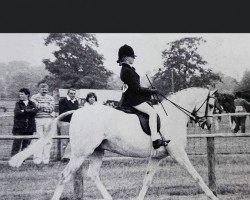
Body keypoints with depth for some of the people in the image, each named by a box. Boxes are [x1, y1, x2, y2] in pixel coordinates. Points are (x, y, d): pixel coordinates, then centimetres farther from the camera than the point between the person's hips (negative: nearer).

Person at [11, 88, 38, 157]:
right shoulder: (18, 103, 6)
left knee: (26, 144, 6)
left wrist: (24, 111, -12)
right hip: (19, 127, -2)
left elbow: (35, 110, -10)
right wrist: (30, 111, -10)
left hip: (29, 127, 2)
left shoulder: (32, 103, 10)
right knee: (17, 144, -6)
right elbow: (17, 112, -11)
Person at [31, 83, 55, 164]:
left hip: (48, 119, 2)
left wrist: (40, 106, -3)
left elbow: (51, 108, 0)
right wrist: (46, 106, -3)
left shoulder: (50, 98, 14)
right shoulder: (34, 97, 8)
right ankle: (37, 158, -1)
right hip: (38, 119, -2)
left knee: (48, 140, 0)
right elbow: (35, 106, -9)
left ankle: (46, 158, 5)